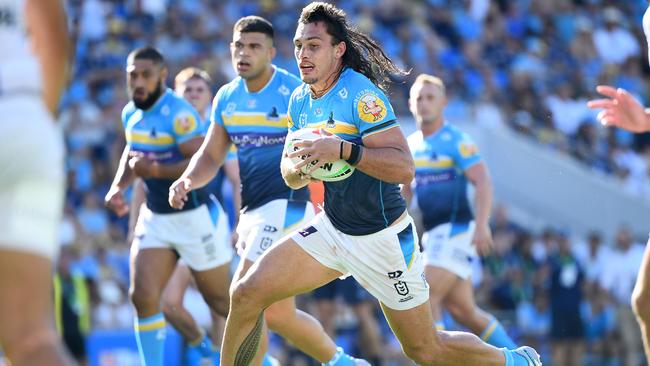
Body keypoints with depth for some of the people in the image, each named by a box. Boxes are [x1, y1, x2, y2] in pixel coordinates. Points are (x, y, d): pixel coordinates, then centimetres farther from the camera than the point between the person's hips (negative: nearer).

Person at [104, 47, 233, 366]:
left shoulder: (179, 114, -21)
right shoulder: (131, 113, 4)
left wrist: (157, 171, -37)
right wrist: (118, 187, 9)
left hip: (195, 217, -7)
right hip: (155, 218, 7)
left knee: (220, 301, 7)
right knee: (143, 296, -8)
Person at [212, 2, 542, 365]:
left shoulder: (361, 94, -20)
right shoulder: (301, 100, 3)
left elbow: (404, 168, -28)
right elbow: (290, 170, 10)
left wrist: (342, 150, -40)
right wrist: (297, 169, -14)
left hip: (383, 238, -7)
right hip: (332, 228, 7)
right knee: (246, 294, -9)